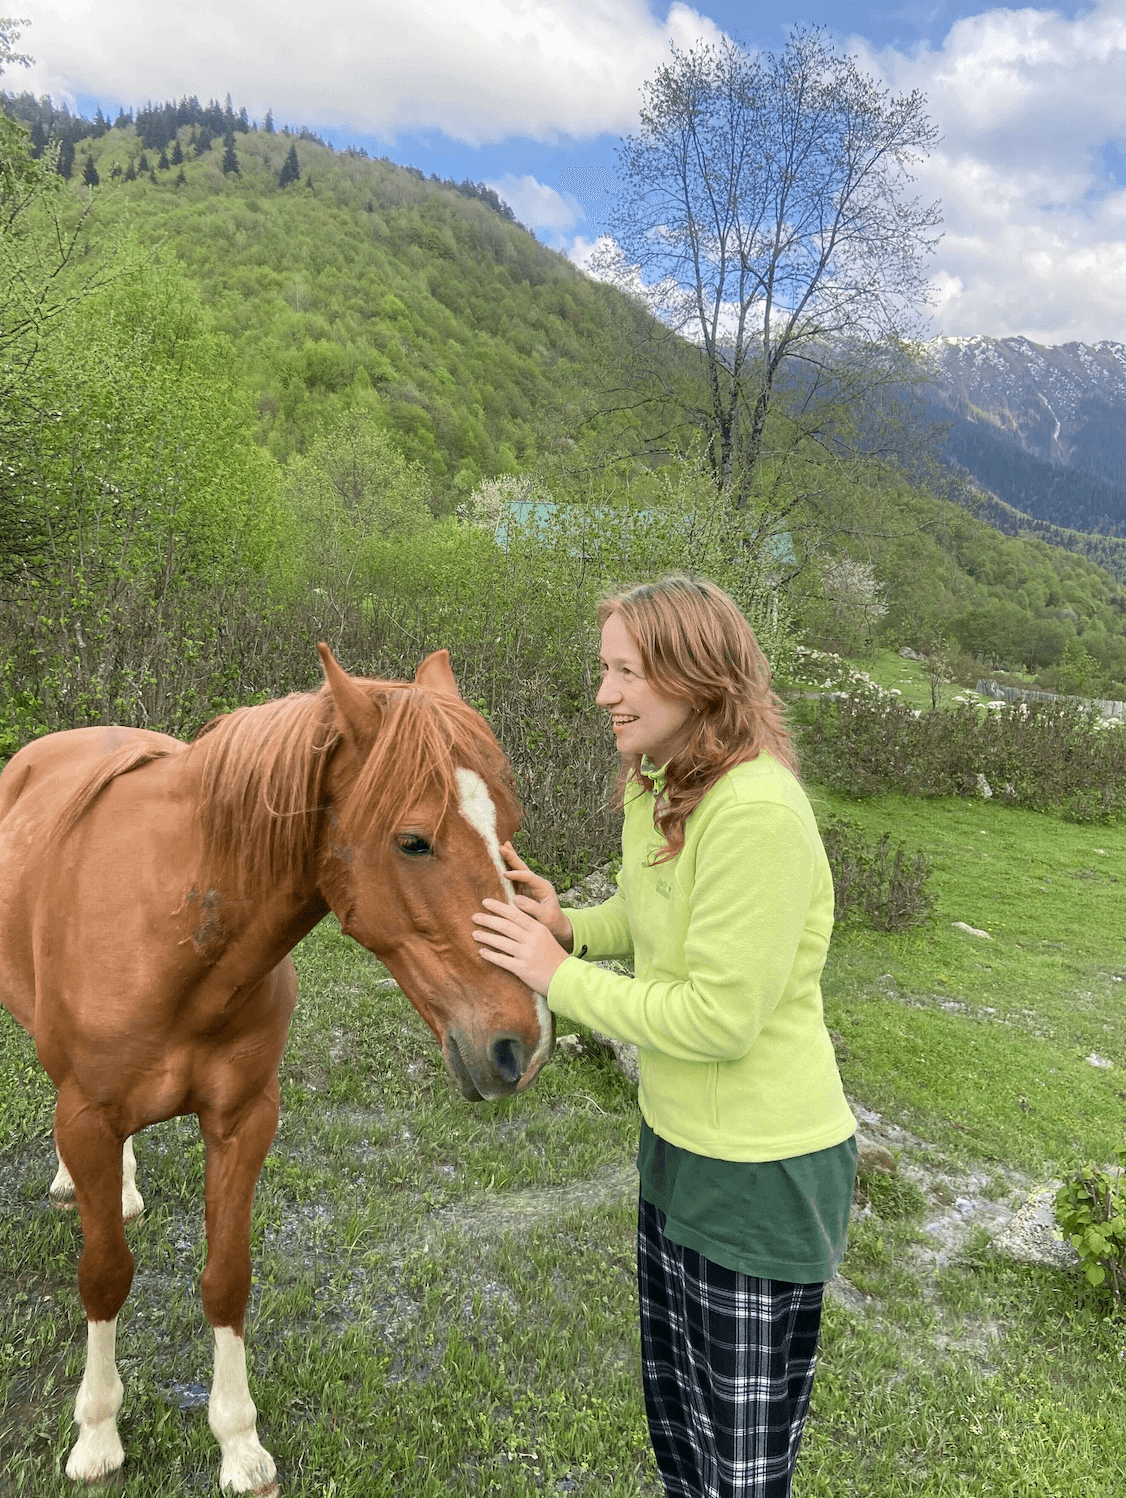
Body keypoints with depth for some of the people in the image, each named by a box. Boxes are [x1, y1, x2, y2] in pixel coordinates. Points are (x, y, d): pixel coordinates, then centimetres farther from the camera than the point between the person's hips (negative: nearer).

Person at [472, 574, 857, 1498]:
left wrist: (557, 976, -21)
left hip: (763, 1177, -9)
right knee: (672, 1413, 29)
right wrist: (569, 925, -2)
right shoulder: (657, 790, 1)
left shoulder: (757, 812, -29)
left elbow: (718, 1019, -29)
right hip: (677, 1144, 9)